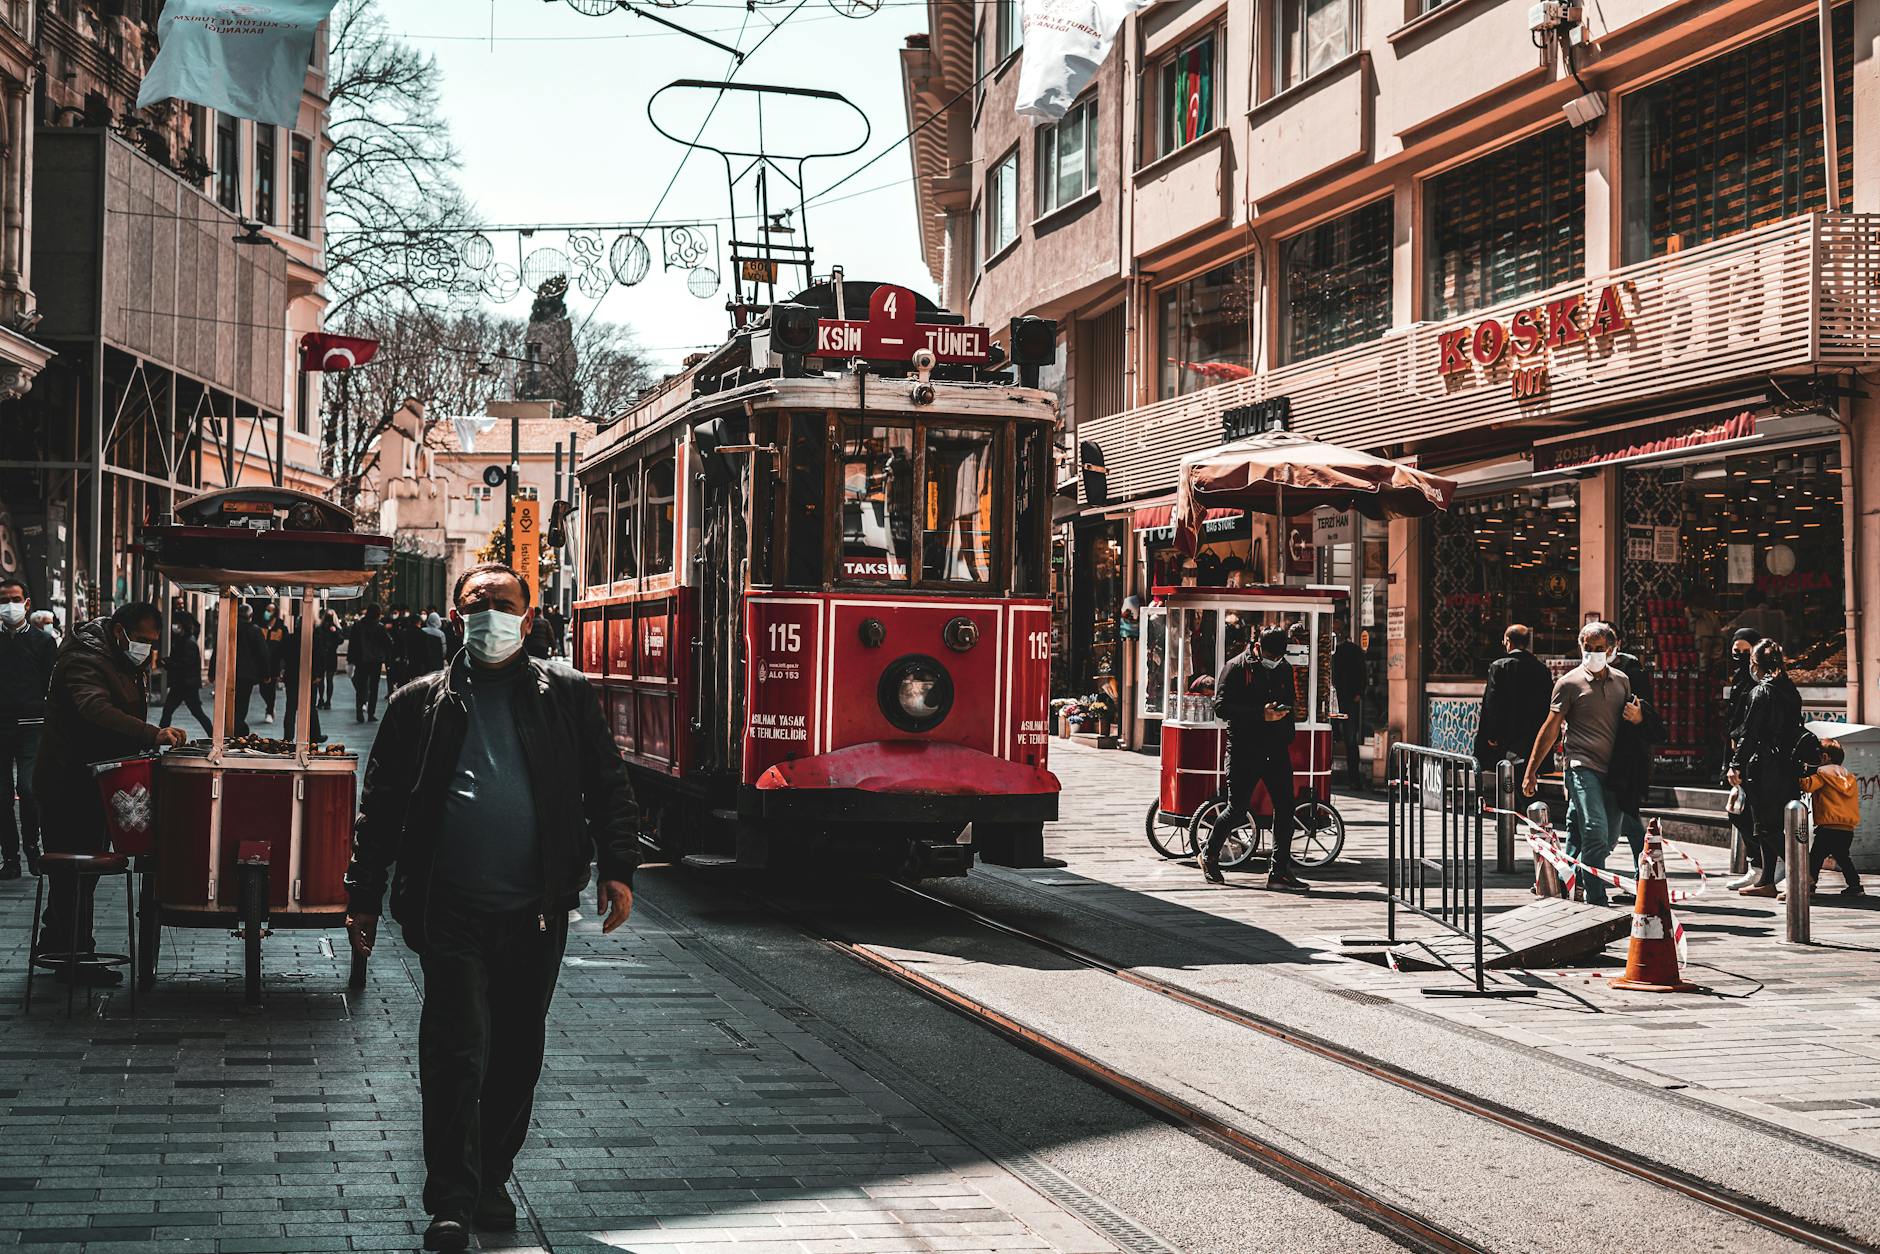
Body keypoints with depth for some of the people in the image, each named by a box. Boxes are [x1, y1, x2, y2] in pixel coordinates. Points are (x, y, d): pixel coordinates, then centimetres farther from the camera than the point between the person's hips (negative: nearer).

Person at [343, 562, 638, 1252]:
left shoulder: (567, 696, 9)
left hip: (537, 910, 2)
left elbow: (608, 785, 7)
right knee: (457, 1049, -9)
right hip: (450, 910, -2)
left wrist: (618, 869, -5)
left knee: (517, 1054, 10)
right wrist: (363, 898, 7)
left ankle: (490, 1179, 25)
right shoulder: (419, 703, 8)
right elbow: (380, 804, 10)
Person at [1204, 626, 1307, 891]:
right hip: (1244, 748, -5)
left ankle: (1279, 870, 1)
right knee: (1237, 810, -3)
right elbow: (1221, 707, -14)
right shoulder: (1235, 668, -5)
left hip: (1276, 749, 5)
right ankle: (1210, 855, 20)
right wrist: (1260, 715, -22)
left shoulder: (1284, 669, 13)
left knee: (1285, 806, -3)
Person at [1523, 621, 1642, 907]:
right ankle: (1597, 902, -18)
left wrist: (1638, 717, 1)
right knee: (1596, 832, -17)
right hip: (1582, 767, -6)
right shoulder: (1570, 683, -1)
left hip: (1612, 771, 6)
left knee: (1607, 839, 8)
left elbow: (1632, 717, 28)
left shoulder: (1622, 681, 14)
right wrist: (1531, 771, 0)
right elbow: (1551, 728, 1)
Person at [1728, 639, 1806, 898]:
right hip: (1788, 767, 8)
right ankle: (1766, 881, 17)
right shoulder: (1790, 691, 12)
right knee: (1769, 827, 14)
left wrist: (1735, 765, -10)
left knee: (1766, 826, -5)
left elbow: (1749, 734, -14)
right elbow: (1795, 729, 15)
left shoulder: (1761, 692, -11)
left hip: (1764, 769, -8)